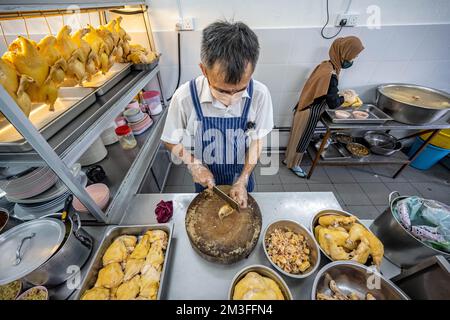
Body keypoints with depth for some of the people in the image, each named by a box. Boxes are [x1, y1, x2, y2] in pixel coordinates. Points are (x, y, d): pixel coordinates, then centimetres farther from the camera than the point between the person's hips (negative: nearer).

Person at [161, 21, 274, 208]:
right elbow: (171, 141, -11)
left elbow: (257, 140, -12)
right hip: (205, 177, 0)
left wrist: (243, 180, -17)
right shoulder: (185, 96, -27)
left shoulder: (260, 95, -24)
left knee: (242, 212, 30)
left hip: (241, 176, 1)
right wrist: (194, 164, -24)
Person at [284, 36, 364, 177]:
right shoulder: (330, 75, -27)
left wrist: (337, 93, 7)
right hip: (310, 113, -9)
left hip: (306, 108, 9)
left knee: (299, 136, 22)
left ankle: (291, 157, 40)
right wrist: (345, 98, -4)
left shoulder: (326, 65, 1)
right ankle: (293, 164, 28)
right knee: (301, 138, 8)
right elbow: (332, 103, -22)